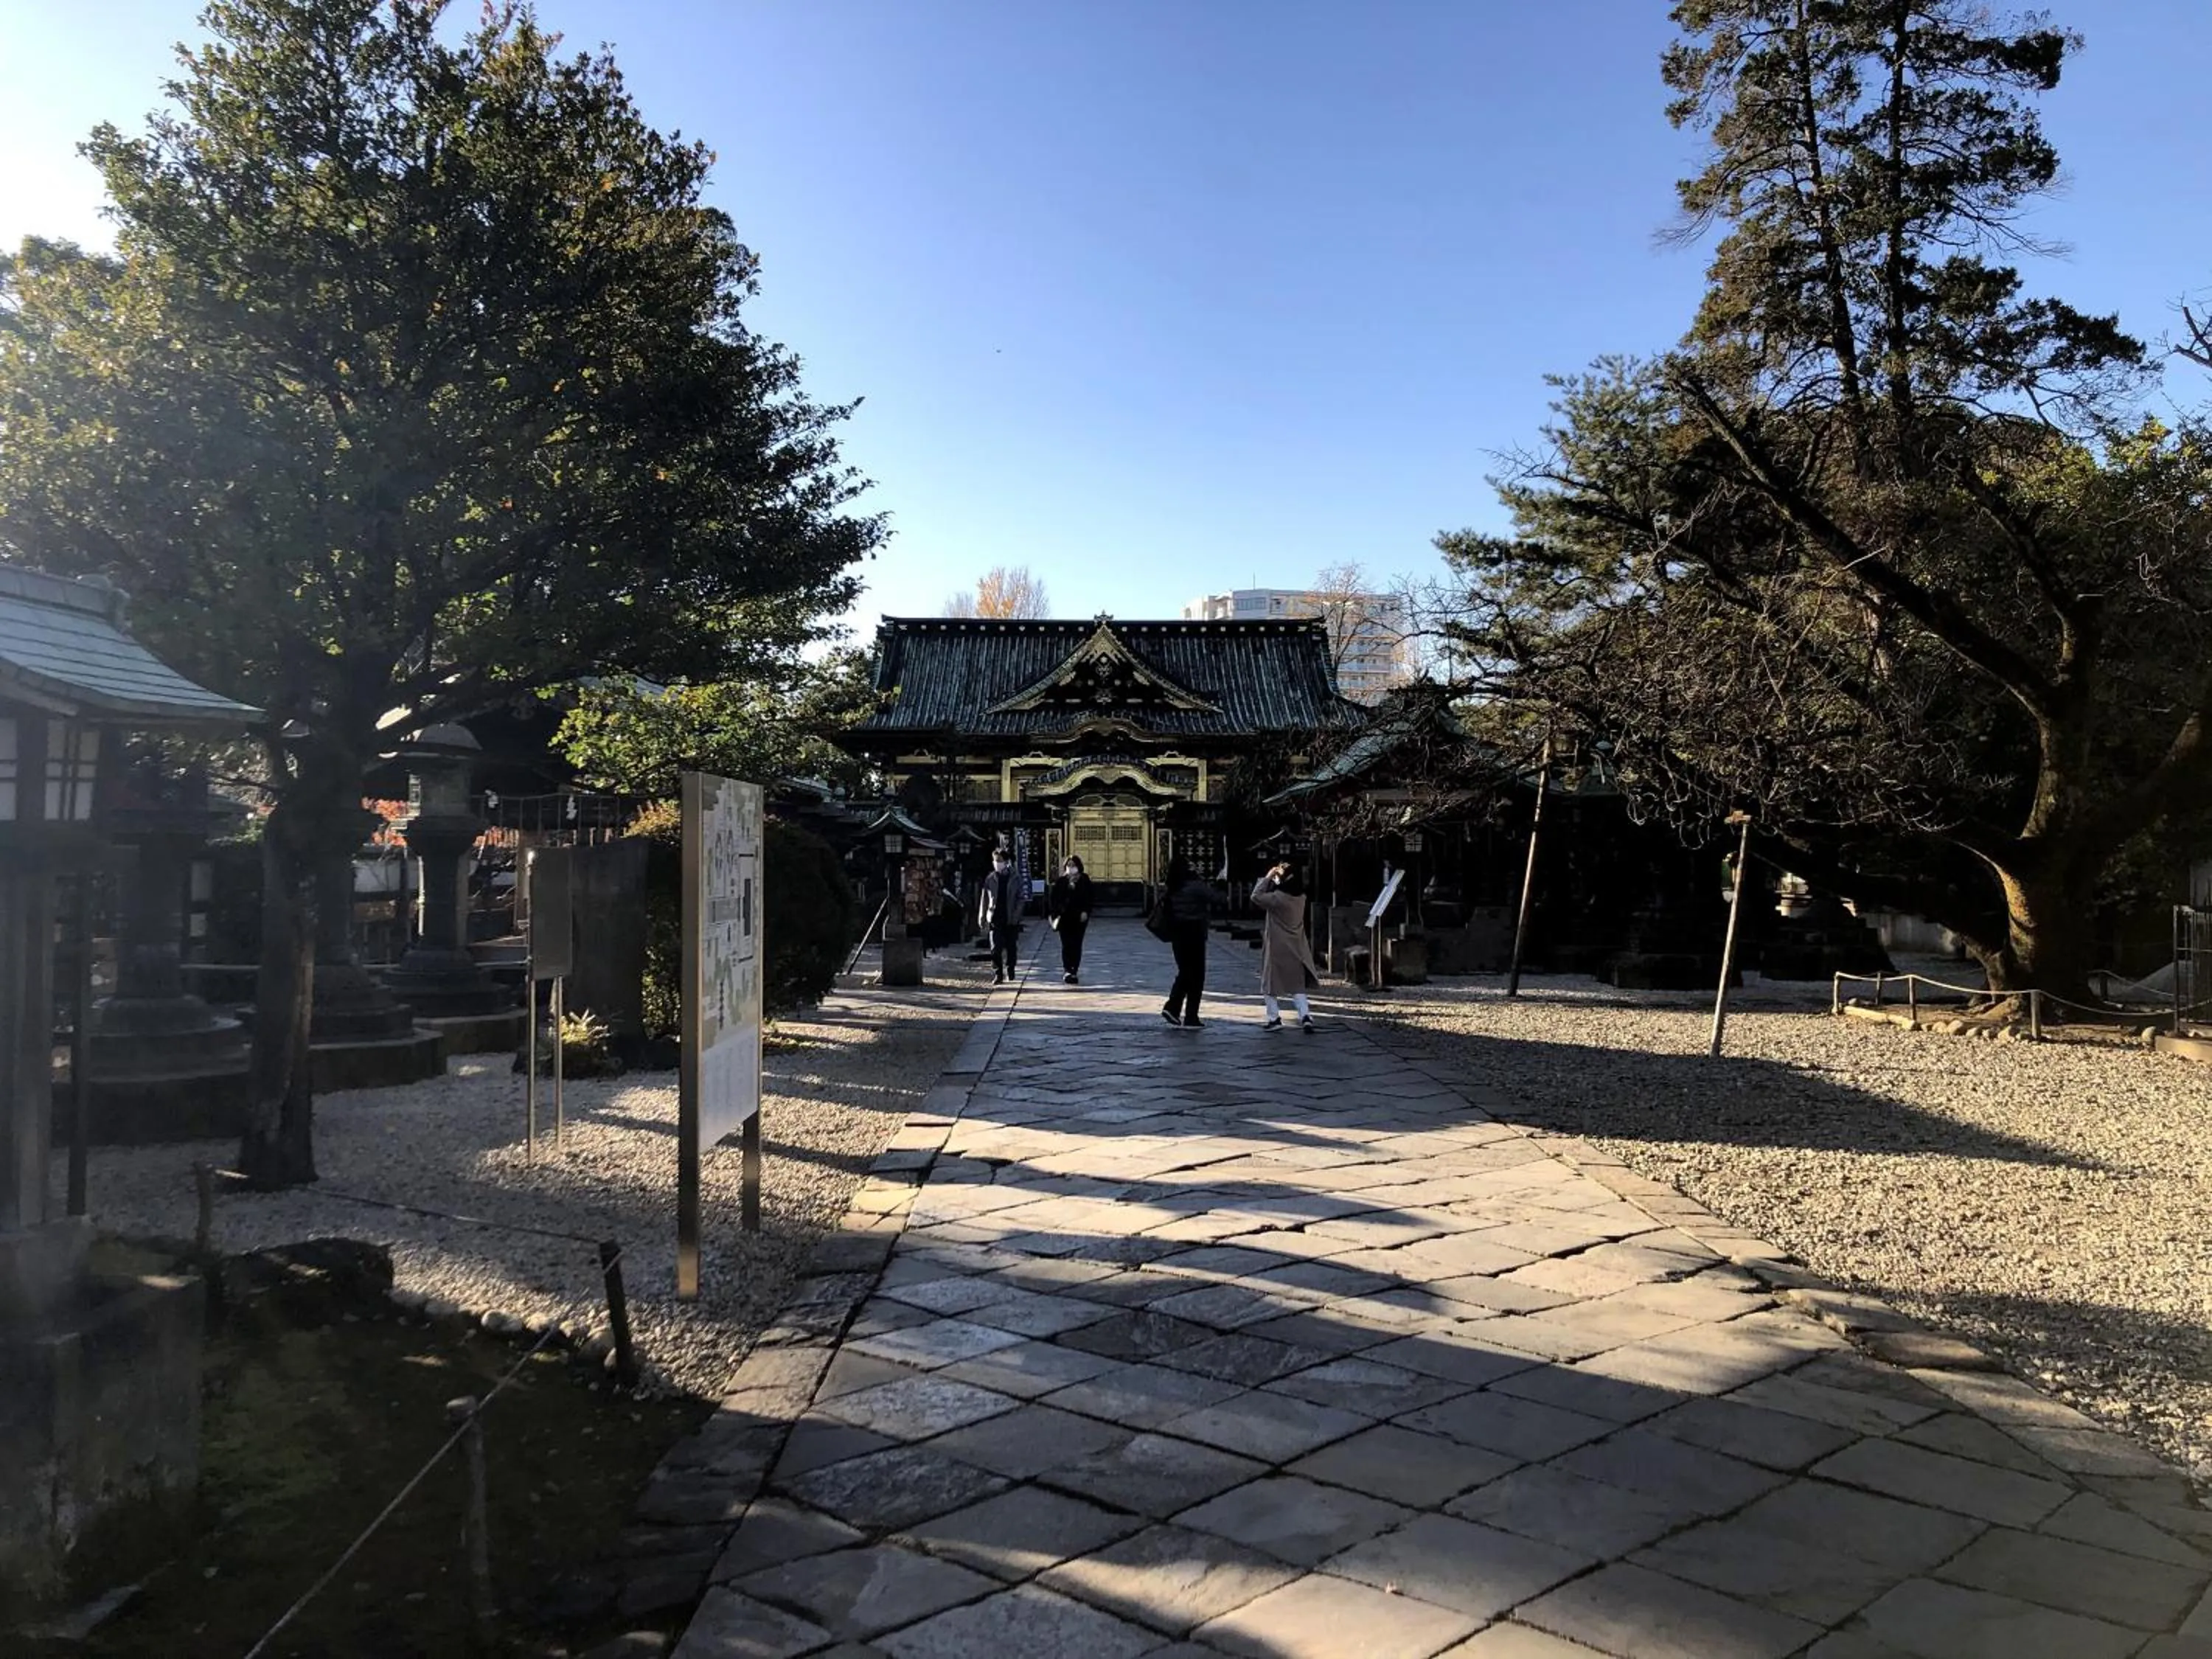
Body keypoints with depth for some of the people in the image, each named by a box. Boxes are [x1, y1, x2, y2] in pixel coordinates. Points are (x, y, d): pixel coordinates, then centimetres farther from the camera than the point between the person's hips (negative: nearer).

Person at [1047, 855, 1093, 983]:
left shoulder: (1085, 880, 3)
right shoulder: (1061, 882, 4)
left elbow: (1089, 898, 2)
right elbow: (1052, 898, 4)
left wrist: (1085, 912, -10)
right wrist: (1055, 914, -5)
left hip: (1079, 918, 0)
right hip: (1064, 918, 0)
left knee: (1077, 945, 2)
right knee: (1066, 945, -3)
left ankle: (1074, 972, 8)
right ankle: (1067, 971, -4)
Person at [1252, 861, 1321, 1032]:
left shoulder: (1278, 898, -20)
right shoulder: (1301, 896, 2)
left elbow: (1256, 897, -12)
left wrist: (1268, 877, -10)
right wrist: (1273, 879, 6)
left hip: (1276, 948, -6)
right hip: (1296, 949, 6)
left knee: (1270, 985, 9)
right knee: (1298, 986, 11)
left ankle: (1274, 1019, 9)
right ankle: (1306, 1016, -3)